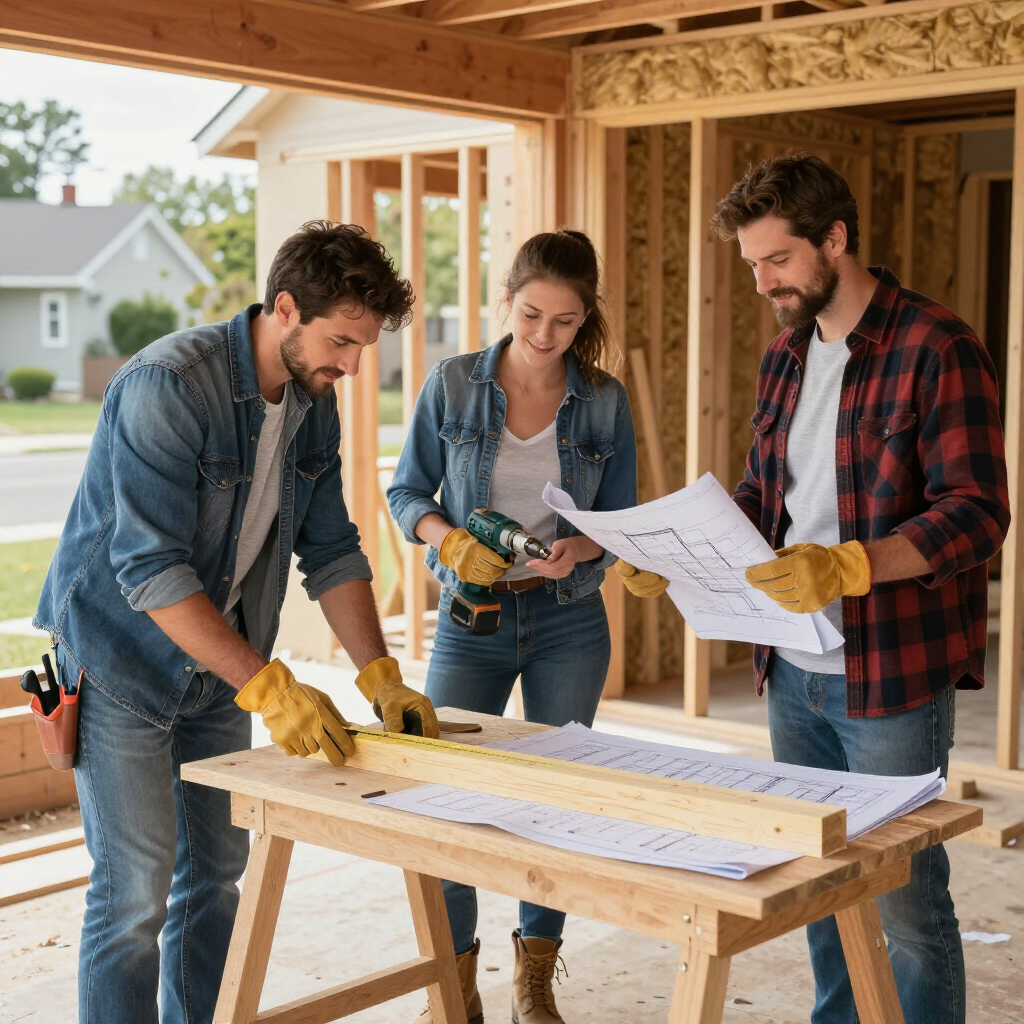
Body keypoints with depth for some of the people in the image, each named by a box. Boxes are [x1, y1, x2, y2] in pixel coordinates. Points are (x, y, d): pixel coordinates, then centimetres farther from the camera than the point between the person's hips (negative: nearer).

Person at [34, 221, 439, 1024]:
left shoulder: (314, 402, -1)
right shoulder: (167, 386, -26)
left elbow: (331, 551, 3)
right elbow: (150, 569, -31)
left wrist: (382, 677, -7)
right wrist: (268, 686, -34)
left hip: (216, 670, 8)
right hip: (121, 662, -7)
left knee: (217, 869, 13)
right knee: (135, 890, -6)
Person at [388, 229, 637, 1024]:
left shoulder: (605, 402, -1)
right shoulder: (454, 384, -4)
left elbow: (622, 520, 2)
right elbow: (407, 492, 0)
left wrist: (579, 549, -20)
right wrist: (449, 539, -20)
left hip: (569, 620, 1)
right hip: (472, 619, -1)